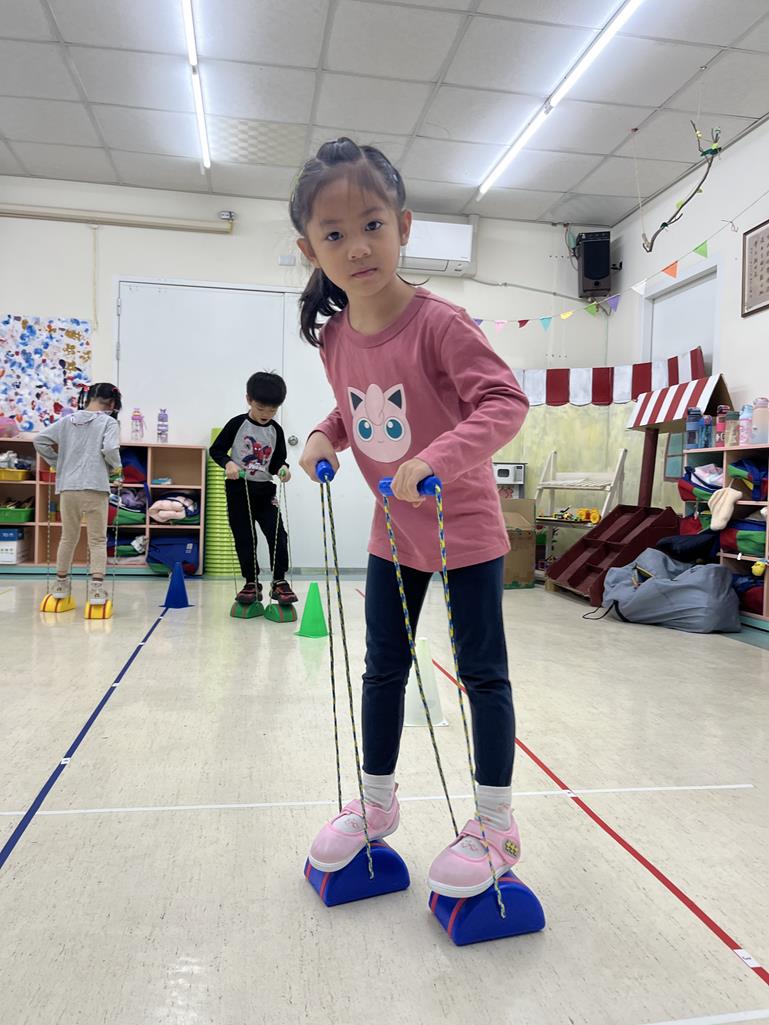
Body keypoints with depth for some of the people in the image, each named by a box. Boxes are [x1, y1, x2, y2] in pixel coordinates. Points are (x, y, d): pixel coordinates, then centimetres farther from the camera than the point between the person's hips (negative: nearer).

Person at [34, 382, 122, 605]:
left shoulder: (68, 421, 11)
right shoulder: (109, 422, -2)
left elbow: (40, 439, 8)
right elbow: (110, 449, -16)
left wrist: (57, 462, 16)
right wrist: (116, 467, 2)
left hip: (67, 487, 4)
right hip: (95, 487, -4)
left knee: (68, 537, 19)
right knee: (98, 540, 4)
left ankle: (61, 582, 29)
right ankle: (96, 587, -5)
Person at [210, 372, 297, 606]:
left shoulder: (276, 430, 3)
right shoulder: (237, 424, -5)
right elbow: (216, 450, -2)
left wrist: (282, 469, -11)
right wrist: (228, 463, -21)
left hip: (264, 490, 2)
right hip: (238, 489, -2)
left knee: (277, 534, -7)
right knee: (244, 539, 3)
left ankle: (279, 581, 4)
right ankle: (252, 583, 15)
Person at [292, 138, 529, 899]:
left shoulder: (437, 323, -21)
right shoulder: (335, 336, -2)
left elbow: (505, 400, -27)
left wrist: (439, 458, -40)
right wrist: (326, 435, -7)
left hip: (465, 528, -6)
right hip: (393, 532, 6)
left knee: (482, 673, 6)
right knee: (383, 670, 16)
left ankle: (496, 825, 25)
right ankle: (375, 802, 37)